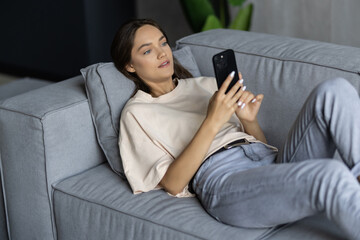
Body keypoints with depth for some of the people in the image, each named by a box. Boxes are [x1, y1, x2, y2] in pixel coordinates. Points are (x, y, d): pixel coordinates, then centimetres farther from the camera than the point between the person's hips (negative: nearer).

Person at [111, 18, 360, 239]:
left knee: (334, 90, -21)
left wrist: (249, 120, 2)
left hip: (274, 159, 7)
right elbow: (173, 183, -1)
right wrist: (212, 122, -11)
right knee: (330, 176, -37)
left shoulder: (204, 85, 31)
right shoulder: (137, 112, 15)